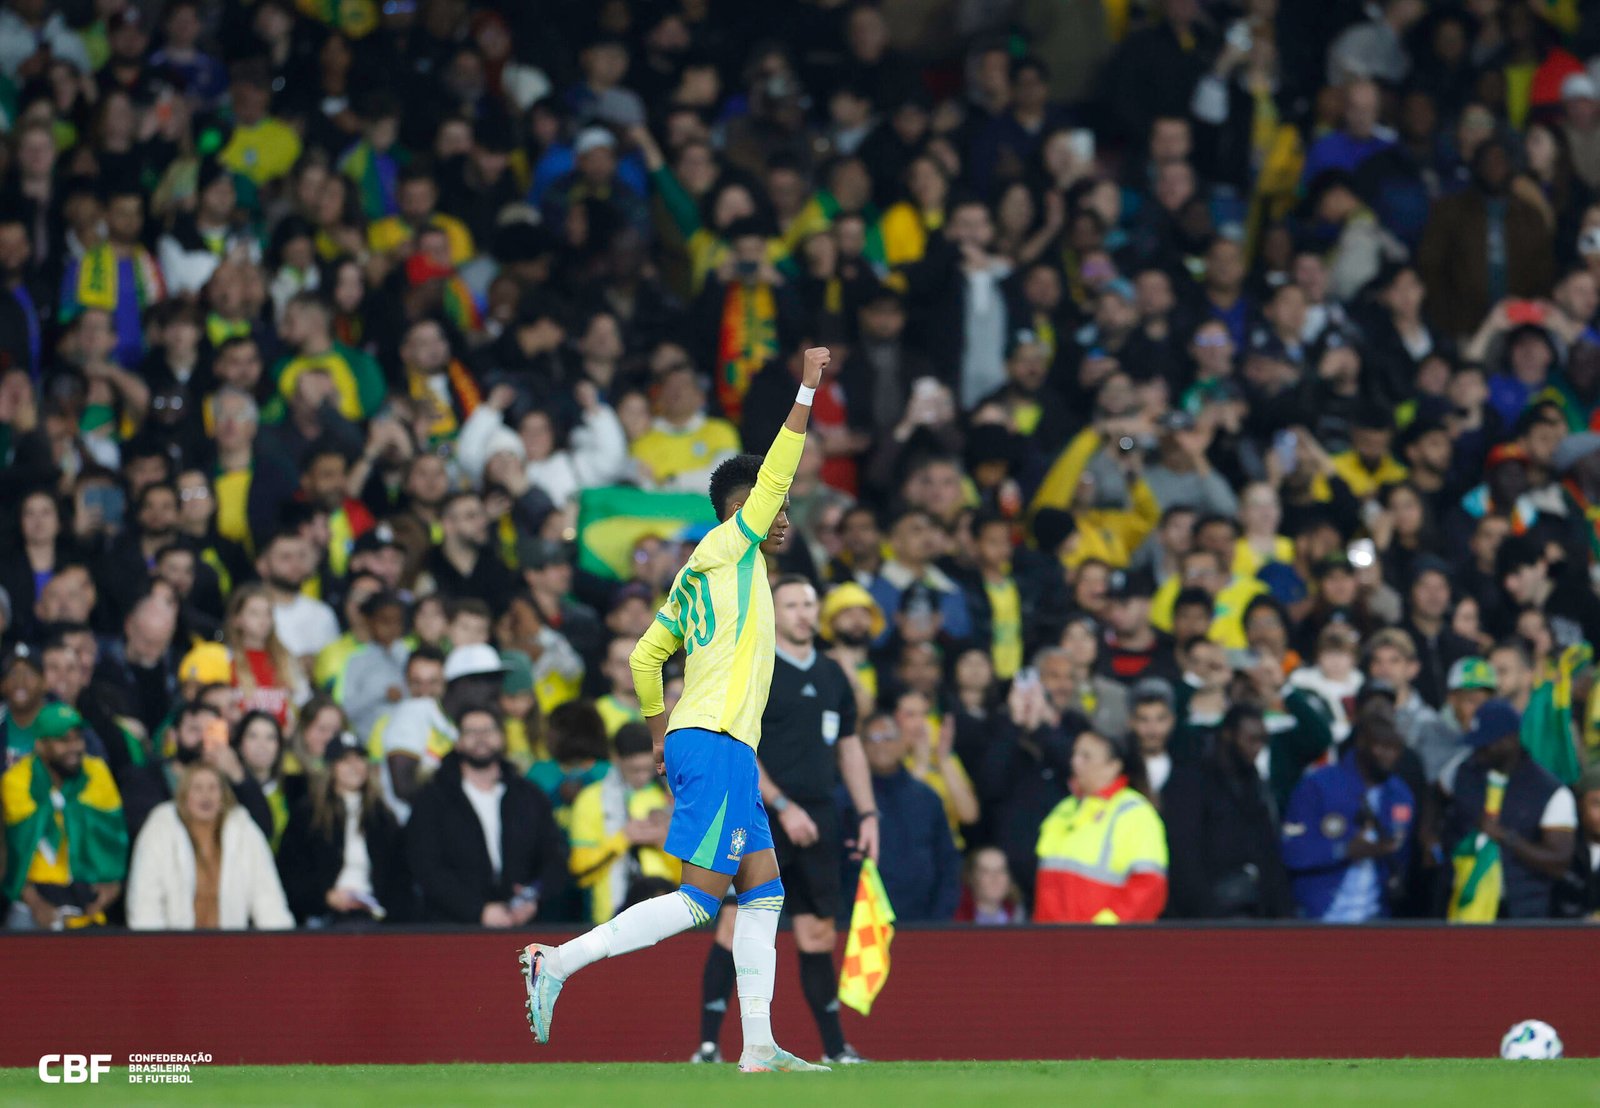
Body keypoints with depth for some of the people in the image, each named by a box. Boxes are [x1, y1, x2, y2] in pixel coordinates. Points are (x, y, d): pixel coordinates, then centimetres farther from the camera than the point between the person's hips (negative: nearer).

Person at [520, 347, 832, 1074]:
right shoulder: (726, 546, -3)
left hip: (706, 744, 10)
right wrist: (807, 390, -10)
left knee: (763, 891, 6)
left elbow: (645, 655, 22)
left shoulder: (701, 574, 19)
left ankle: (758, 1045, 2)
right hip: (715, 742, -10)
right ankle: (560, 961, -13)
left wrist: (661, 734, 27)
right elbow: (774, 472, -12)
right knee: (699, 899, -12)